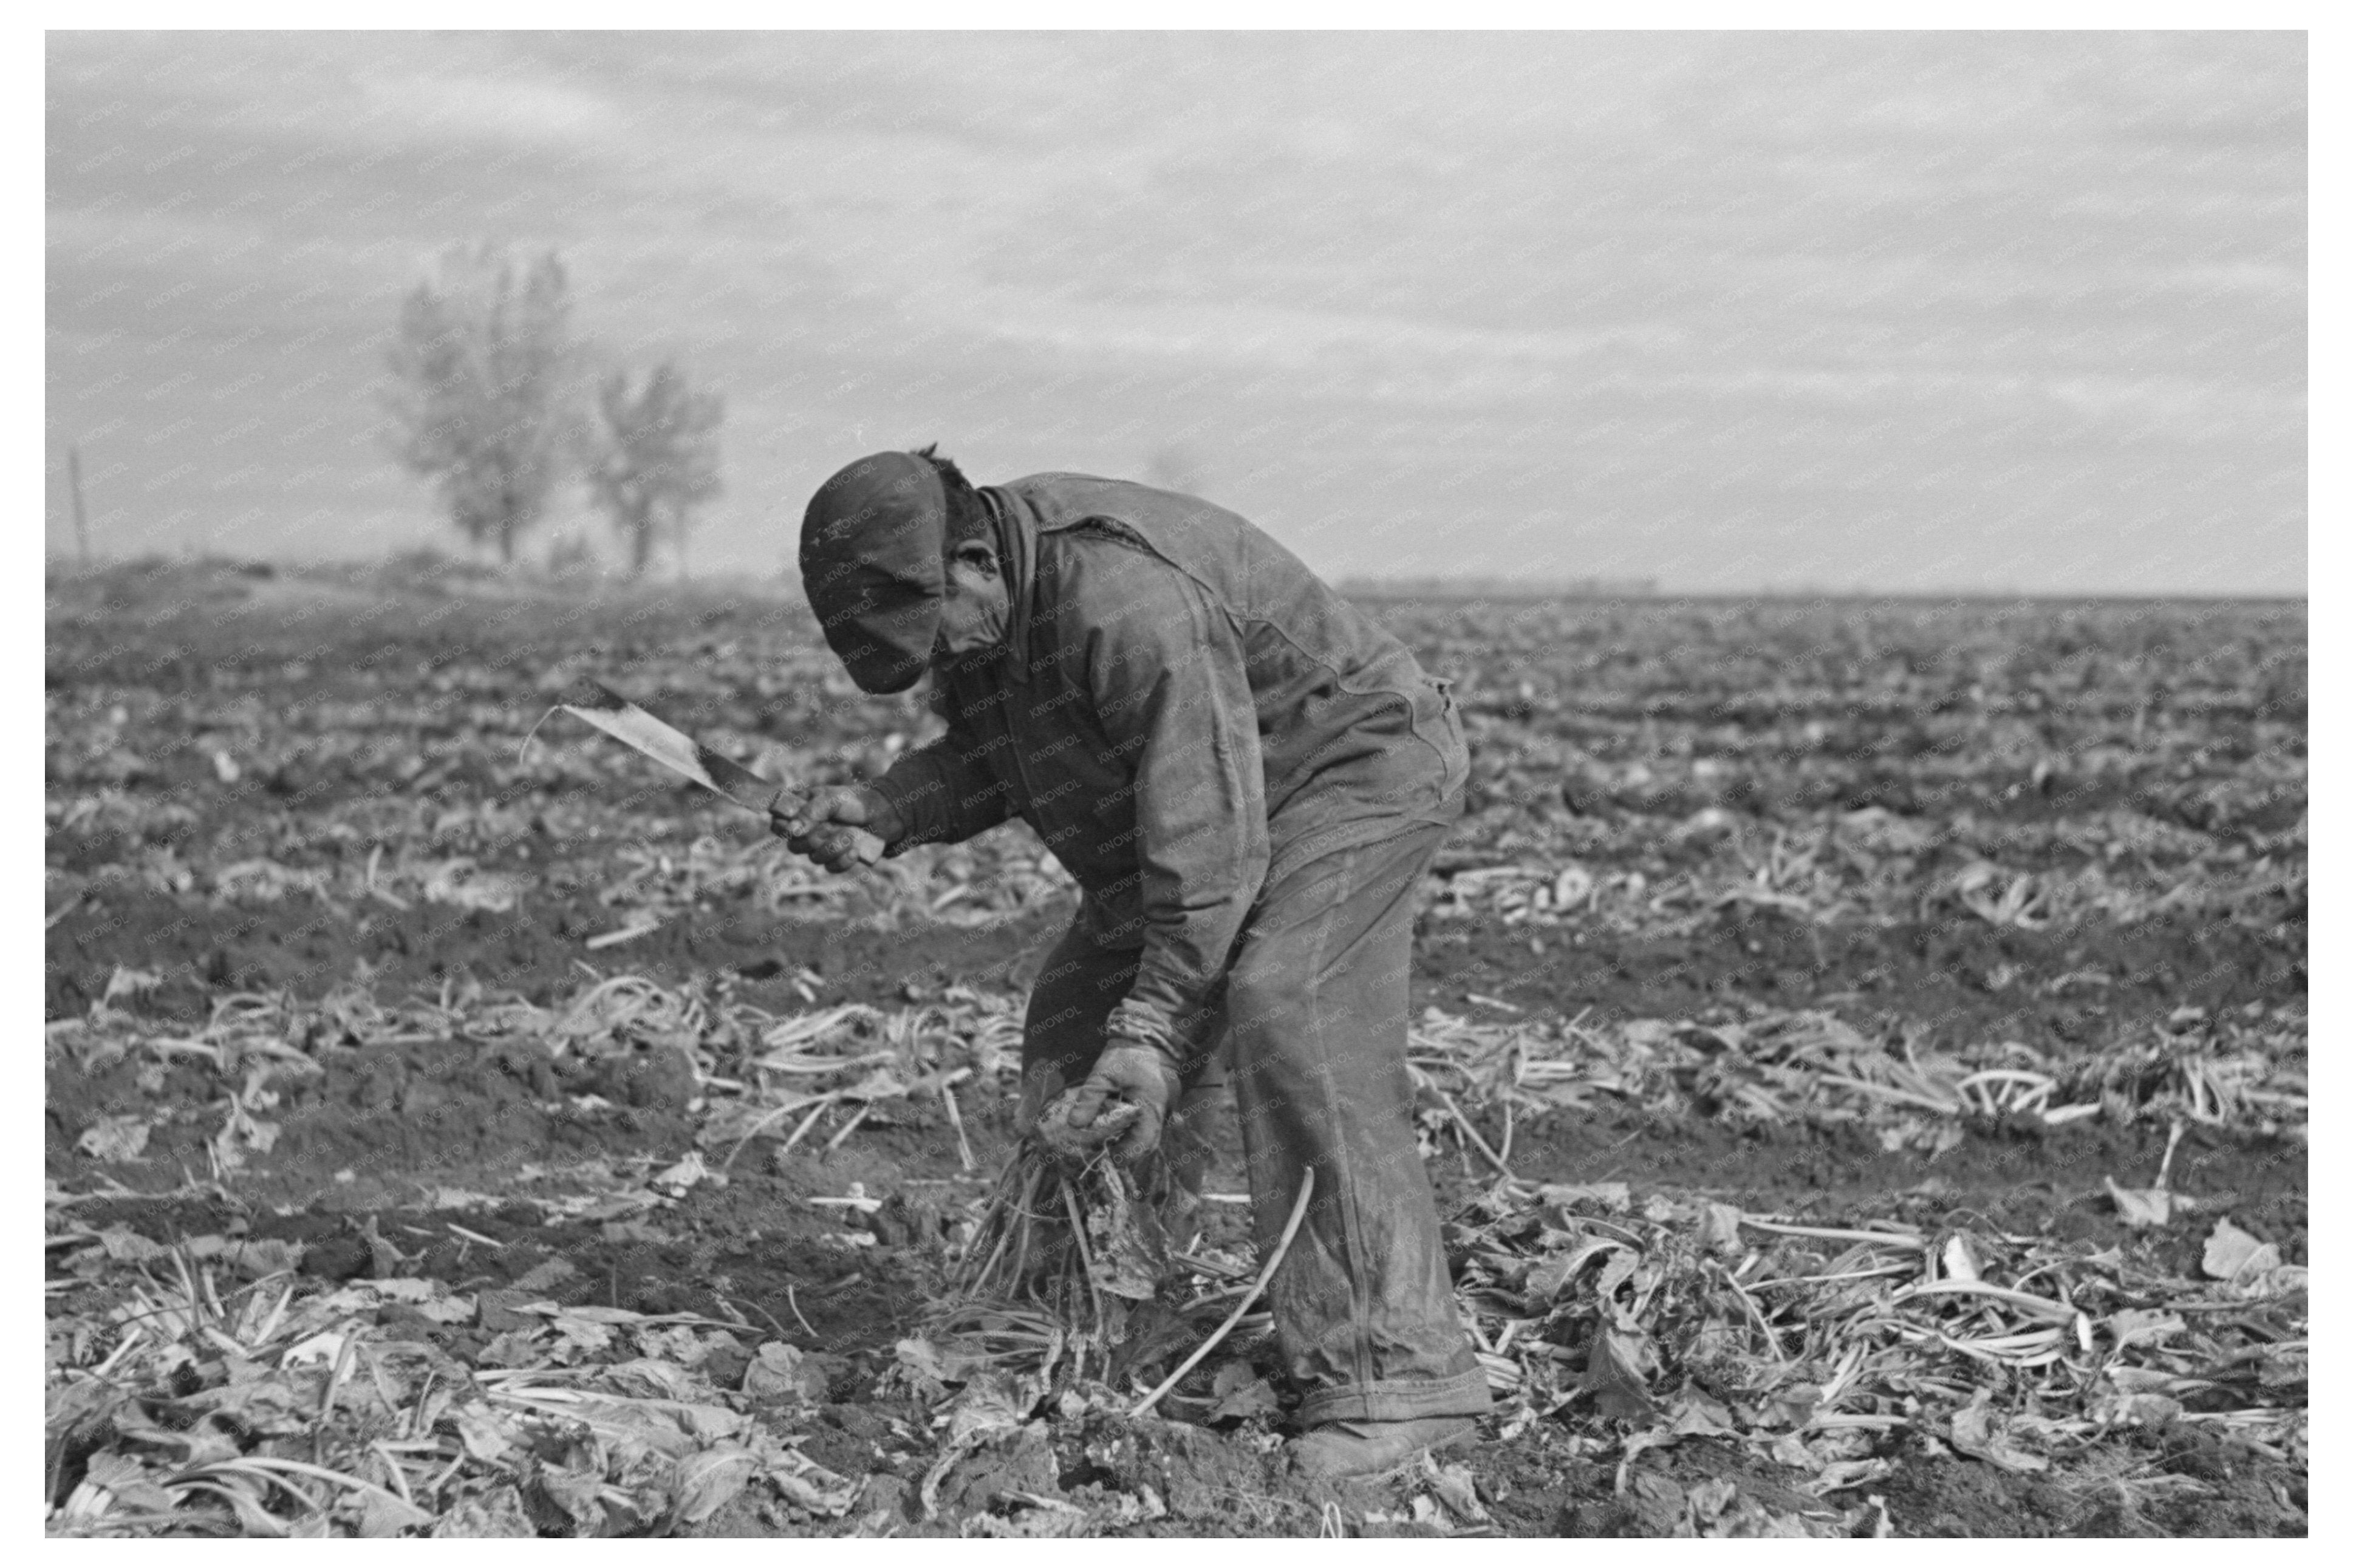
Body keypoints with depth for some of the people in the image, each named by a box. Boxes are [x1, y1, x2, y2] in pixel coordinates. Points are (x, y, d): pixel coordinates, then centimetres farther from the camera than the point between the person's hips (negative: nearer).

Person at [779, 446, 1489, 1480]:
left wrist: (1153, 1026, -34)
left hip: (1354, 760, -10)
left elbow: (1205, 840, -35)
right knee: (1074, 1027, 4)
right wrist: (881, 809, -10)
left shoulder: (1129, 603, -35)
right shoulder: (976, 607, -5)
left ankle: (1396, 1366, -32)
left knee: (1286, 1016, -28)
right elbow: (984, 759, 10)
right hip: (1190, 802, 10)